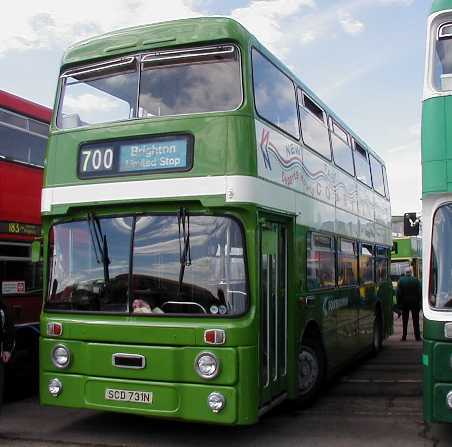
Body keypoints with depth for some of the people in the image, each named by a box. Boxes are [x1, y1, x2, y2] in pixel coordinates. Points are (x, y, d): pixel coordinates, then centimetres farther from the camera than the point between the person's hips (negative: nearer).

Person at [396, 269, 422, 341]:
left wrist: (399, 303, 2)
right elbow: (420, 292, -4)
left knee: (405, 321, 7)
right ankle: (417, 336, 5)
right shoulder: (416, 280, -5)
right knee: (415, 320, 6)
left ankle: (404, 337, 6)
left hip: (404, 303, 0)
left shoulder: (401, 280, -4)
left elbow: (398, 293, -3)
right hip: (415, 303, 0)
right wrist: (419, 303, 2)